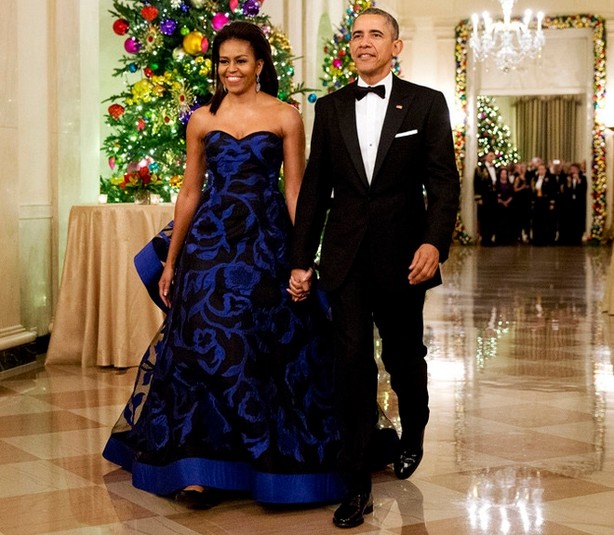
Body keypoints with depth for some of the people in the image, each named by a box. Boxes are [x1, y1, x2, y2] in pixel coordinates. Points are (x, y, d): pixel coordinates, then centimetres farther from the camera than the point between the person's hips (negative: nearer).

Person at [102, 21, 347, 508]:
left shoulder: (286, 116, 3)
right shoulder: (202, 120, 9)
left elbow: (295, 191, 0)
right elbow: (191, 192, 12)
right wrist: (171, 261, 11)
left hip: (267, 243, -2)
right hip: (210, 243, 2)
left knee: (269, 352, 1)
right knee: (207, 348, -1)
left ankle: (271, 461, 16)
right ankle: (203, 466, 6)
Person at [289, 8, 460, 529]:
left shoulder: (426, 103, 2)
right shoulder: (330, 107, 8)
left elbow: (444, 181, -4)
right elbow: (314, 187, 9)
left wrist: (435, 241, -19)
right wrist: (301, 260, 6)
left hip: (402, 256, -1)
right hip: (345, 257, 1)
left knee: (403, 355, 13)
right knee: (353, 362, -4)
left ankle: (413, 435, 44)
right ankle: (357, 484, 1)